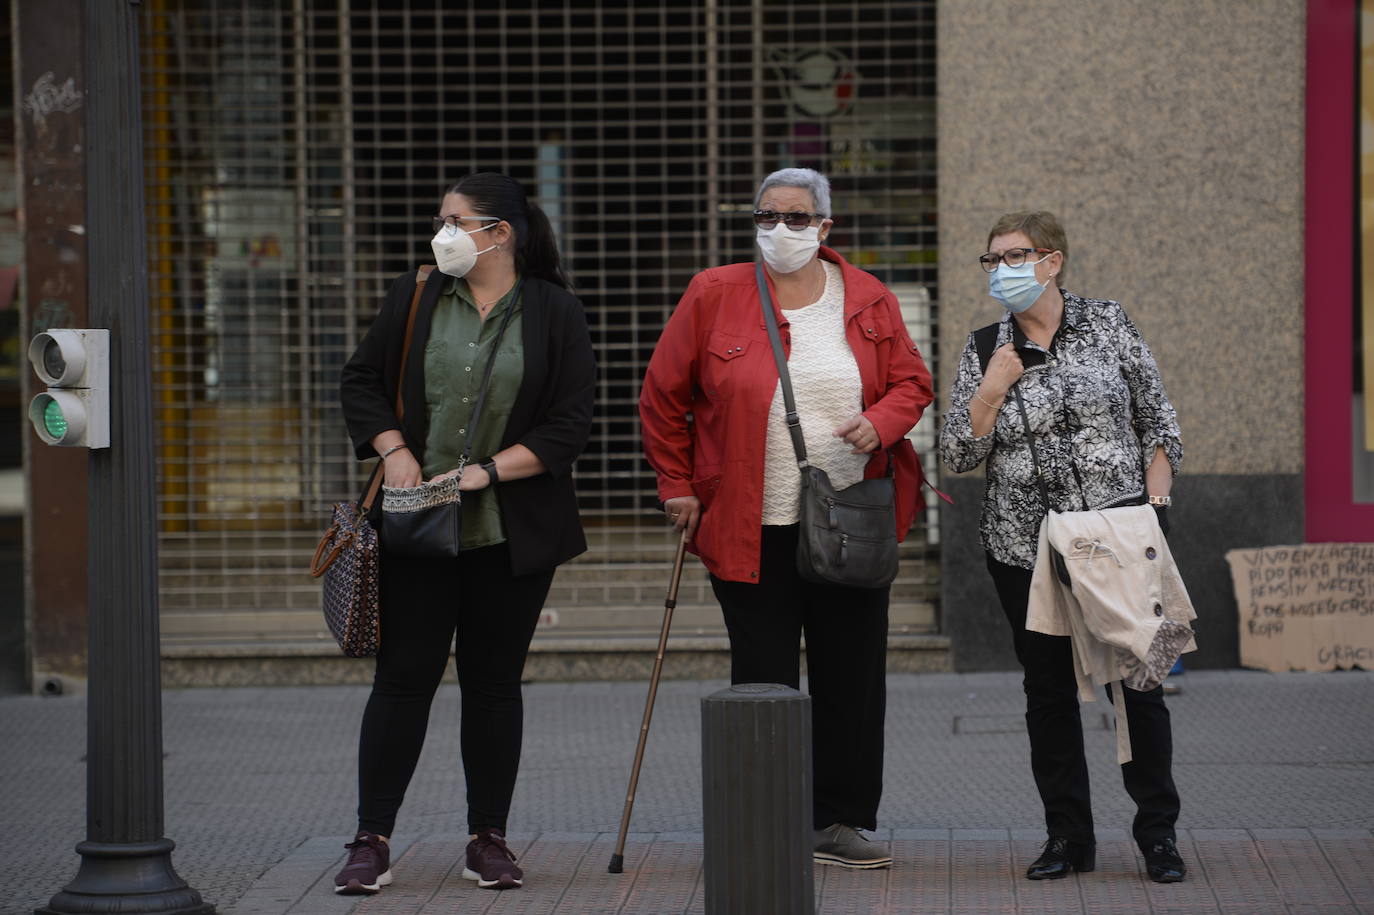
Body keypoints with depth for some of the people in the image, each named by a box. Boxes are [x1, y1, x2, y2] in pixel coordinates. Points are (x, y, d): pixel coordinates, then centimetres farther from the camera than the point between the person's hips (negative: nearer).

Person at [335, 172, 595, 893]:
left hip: (513, 532, -1)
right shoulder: (413, 298, 6)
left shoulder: (555, 314, 0)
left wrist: (487, 470, -13)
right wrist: (394, 452, -5)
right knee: (403, 678, -2)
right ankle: (371, 843, 1)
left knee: (494, 683, 6)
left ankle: (489, 840, 15)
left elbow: (570, 424, -4)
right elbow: (362, 380, 11)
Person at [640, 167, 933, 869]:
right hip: (751, 529, -2)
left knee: (852, 675, 4)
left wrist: (880, 422, -10)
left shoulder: (867, 300, 4)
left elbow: (911, 381, 11)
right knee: (763, 679, 1)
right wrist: (677, 485, 4)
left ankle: (841, 821, 16)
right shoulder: (713, 296, -2)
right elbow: (663, 396, 6)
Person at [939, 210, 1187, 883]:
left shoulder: (1107, 324, 2)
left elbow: (1159, 422, 6)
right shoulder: (984, 350, 5)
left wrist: (1155, 503, -4)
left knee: (1138, 682, -1)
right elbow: (958, 455, 0)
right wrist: (992, 390, -12)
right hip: (1024, 548, 2)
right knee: (1048, 689, 5)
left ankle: (1158, 834, 8)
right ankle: (1068, 836, 14)